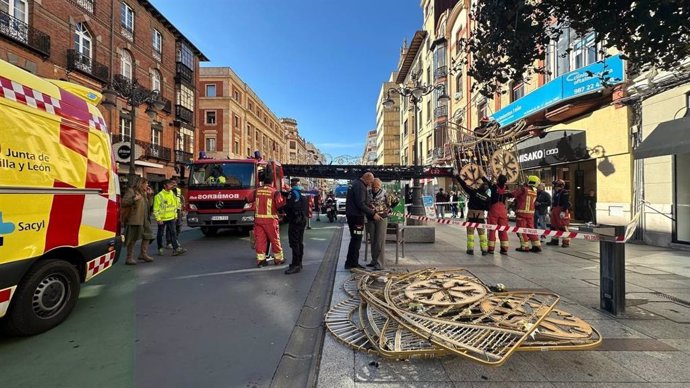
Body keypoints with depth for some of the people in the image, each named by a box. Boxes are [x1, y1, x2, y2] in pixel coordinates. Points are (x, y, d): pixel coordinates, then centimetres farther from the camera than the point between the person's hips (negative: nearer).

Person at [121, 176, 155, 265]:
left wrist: (150, 195, 9)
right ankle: (130, 258, 10)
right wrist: (134, 199, -28)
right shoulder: (131, 191, -7)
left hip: (144, 219, 8)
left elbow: (148, 205, 18)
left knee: (148, 235, 11)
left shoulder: (144, 193, 17)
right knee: (132, 239, 0)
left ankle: (143, 254, 22)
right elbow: (124, 203, -16)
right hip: (134, 219, -8)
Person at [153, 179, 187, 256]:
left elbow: (175, 205, 17)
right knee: (160, 234, 10)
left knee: (172, 233, 0)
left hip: (171, 218, 5)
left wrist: (175, 215, 16)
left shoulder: (172, 194, 6)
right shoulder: (159, 196, -13)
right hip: (162, 219, -4)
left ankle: (176, 249, -3)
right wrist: (158, 219, -15)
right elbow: (156, 209, -13)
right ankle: (160, 249, 25)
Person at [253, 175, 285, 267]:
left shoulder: (257, 191, 5)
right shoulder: (275, 192, -8)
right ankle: (278, 259, 18)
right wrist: (284, 199, 4)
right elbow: (280, 205, -14)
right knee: (275, 239, 8)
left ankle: (260, 259, 11)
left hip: (258, 218, 4)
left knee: (260, 239, 8)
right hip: (270, 219, -3)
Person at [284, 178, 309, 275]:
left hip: (295, 220, -9)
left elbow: (288, 207, -15)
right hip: (303, 220, 9)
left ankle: (295, 265, -9)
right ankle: (299, 263, 21)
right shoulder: (304, 194, 16)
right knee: (300, 242, 14)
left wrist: (286, 212, 2)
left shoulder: (293, 193, -10)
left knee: (294, 243, -8)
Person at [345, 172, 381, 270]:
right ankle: (352, 264, 5)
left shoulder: (356, 183, 15)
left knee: (355, 239, 17)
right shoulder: (360, 186, -18)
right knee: (356, 240, -3)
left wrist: (370, 210, 17)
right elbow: (361, 204, -24)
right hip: (356, 216, -11)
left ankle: (351, 262, 25)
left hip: (352, 214, 11)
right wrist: (373, 214, -21)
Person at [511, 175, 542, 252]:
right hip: (531, 212, 6)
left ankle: (525, 246, 4)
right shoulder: (534, 191, 7)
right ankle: (537, 245, 16)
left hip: (522, 212, -6)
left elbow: (512, 194, -16)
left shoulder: (523, 188, -13)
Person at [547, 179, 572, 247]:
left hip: (561, 212, -10)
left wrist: (563, 211, -23)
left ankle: (566, 242, -2)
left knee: (563, 227, -9)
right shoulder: (556, 193, 18)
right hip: (555, 212, 10)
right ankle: (554, 240, 23)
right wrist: (552, 210, 24)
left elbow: (567, 203, -18)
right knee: (554, 226, 13)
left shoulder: (565, 193, -10)